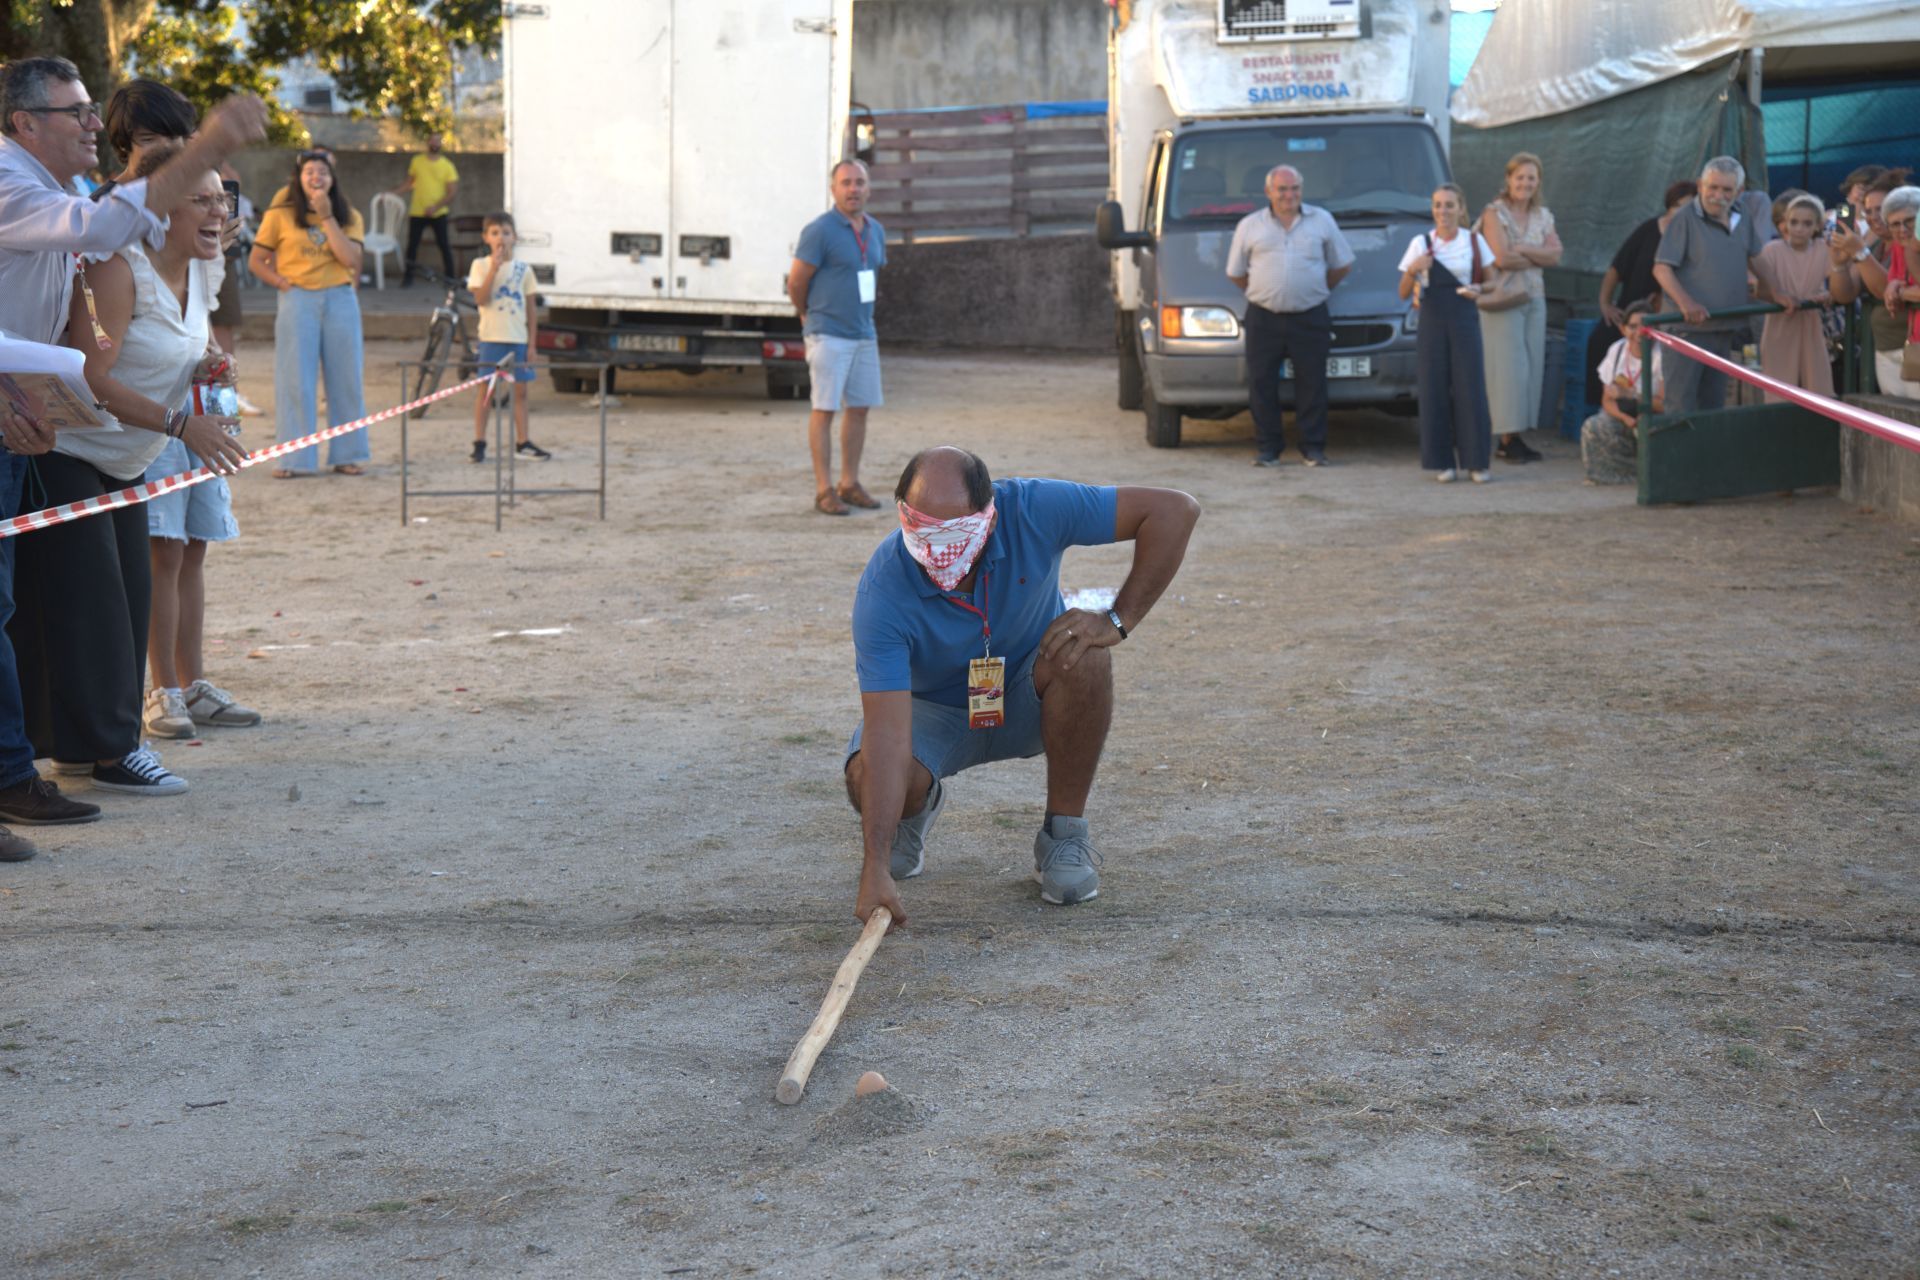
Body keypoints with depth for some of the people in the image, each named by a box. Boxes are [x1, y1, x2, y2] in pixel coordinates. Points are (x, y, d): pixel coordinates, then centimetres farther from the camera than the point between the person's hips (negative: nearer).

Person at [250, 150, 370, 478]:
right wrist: (281, 282, -10)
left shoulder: (348, 217, 7)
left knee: (345, 379, 5)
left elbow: (351, 259, -9)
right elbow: (257, 260, 5)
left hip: (340, 300, 2)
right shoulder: (280, 216, 2)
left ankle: (347, 455, 14)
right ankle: (295, 459, 3)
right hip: (298, 301, -2)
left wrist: (327, 217, -10)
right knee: (295, 381, -1)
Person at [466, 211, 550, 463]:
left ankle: (522, 442, 12)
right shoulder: (481, 266, 1)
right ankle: (479, 443, 4)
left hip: (518, 339, 3)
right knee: (486, 390, 0)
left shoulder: (523, 269, 8)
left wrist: (532, 342, 4)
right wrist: (494, 269, -19)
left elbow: (531, 310, 9)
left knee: (520, 390, 6)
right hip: (492, 337, -3)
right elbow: (480, 298, -14)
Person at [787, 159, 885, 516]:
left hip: (864, 335, 7)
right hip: (828, 336, -7)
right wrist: (809, 316, 7)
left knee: (859, 408, 9)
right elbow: (796, 281, -7)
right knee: (825, 409, -5)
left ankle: (850, 484, 18)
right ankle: (824, 490, -2)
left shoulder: (876, 230, 10)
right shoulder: (820, 231, -12)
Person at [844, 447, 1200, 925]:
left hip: (1028, 702, 1)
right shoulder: (882, 593, -32)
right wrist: (876, 869, -45)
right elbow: (886, 735, -38)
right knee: (869, 776, -32)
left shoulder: (1033, 510, -29)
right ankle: (918, 805, 9)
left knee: (1084, 657, -33)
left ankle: (1066, 832, -12)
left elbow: (1175, 509, -24)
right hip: (933, 709, -1)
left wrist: (1119, 619, -30)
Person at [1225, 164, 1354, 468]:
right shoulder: (1250, 226, 8)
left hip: (1310, 318, 0)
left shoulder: (1322, 221, 9)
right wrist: (1260, 293, 11)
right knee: (1262, 385, -1)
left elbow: (1342, 264, 16)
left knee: (1312, 385, 0)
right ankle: (1267, 447, 9)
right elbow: (1235, 273, 15)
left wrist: (1320, 290, 11)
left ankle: (1313, 447, 8)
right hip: (1264, 318, 0)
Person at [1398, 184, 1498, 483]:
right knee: (1435, 391, 0)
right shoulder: (1420, 244, 3)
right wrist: (1413, 270, -16)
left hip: (1465, 321, 0)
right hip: (1432, 322, 0)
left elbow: (1489, 279, 14)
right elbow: (1403, 293, 4)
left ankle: (1477, 461, 3)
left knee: (1471, 389, -3)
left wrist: (1478, 290, -8)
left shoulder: (1474, 241, 4)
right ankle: (1442, 462, 7)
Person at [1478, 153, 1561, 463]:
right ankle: (1506, 440, -7)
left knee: (1532, 366, 3)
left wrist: (1521, 249, -12)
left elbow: (1555, 256, 0)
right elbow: (1501, 258, -16)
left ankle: (1518, 435, 7)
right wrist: (1538, 256, -4)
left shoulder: (1543, 216, 14)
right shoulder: (1494, 213, -4)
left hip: (1535, 298, 6)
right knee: (1509, 367, -9)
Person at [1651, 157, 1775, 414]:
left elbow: (1754, 260, 27)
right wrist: (1685, 302, -28)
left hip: (1724, 330, 7)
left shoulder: (1743, 221, 12)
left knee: (1713, 406, 12)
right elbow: (1661, 268, -14)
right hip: (1688, 328, -7)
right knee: (1680, 407, -7)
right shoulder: (1685, 218, -10)